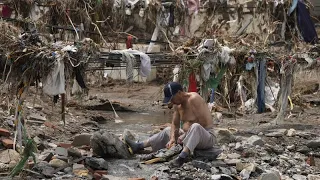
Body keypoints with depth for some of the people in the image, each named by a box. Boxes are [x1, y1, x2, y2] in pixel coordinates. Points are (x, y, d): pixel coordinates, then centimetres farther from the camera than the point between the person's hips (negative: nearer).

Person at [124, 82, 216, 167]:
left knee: (195, 127, -40)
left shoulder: (193, 99, -22)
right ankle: (138, 146, 19)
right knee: (168, 131, 18)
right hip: (192, 135, 9)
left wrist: (186, 132, -19)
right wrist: (172, 138, -12)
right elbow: (175, 124, 7)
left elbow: (204, 122, -26)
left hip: (207, 137, -8)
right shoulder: (177, 104, 2)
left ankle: (182, 156, -56)